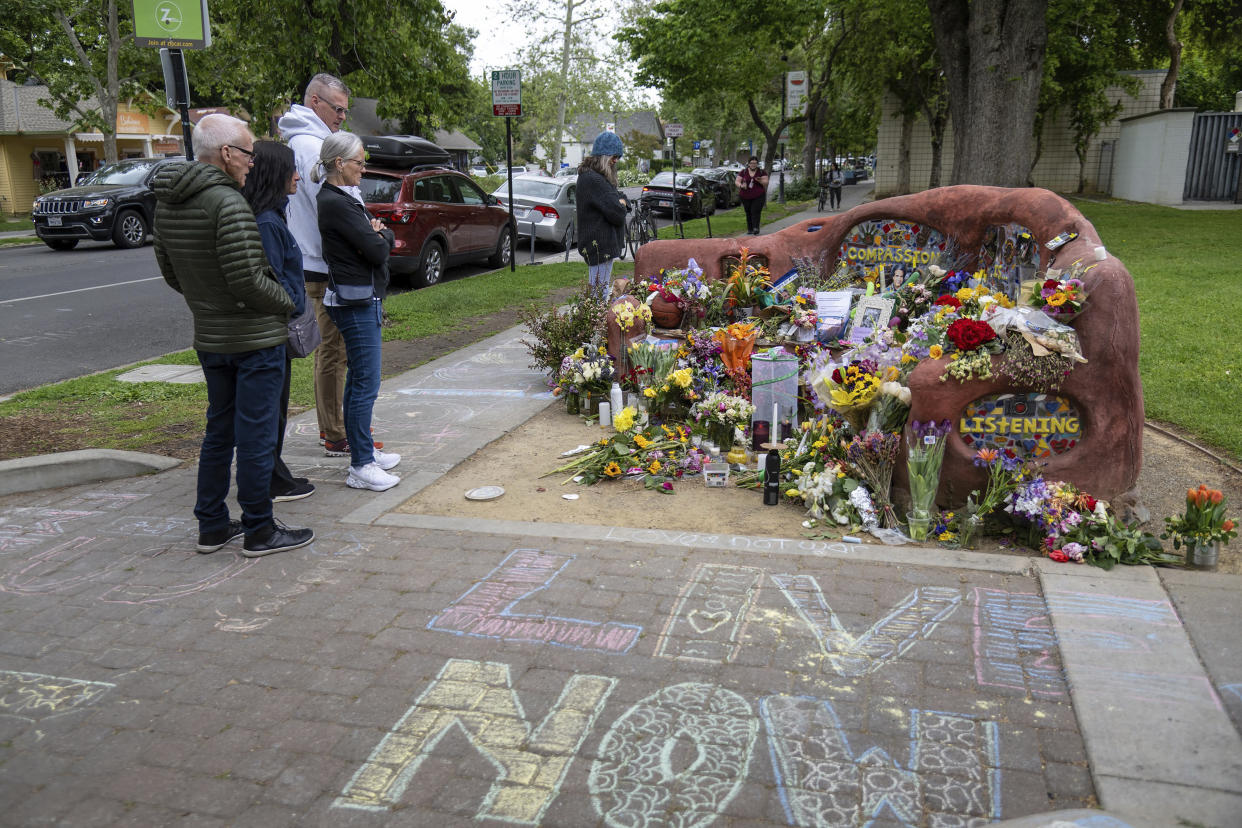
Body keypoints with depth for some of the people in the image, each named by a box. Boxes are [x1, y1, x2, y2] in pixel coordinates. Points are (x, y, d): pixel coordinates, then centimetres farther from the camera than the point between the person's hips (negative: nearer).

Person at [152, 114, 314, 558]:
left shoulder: (166, 203, 8)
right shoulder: (227, 201, -20)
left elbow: (170, 272, 16)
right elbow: (246, 279, -23)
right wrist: (286, 301, -7)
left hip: (208, 338, 8)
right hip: (255, 338, -8)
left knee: (219, 430, 18)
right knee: (256, 437, 1)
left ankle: (211, 526, 26)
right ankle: (259, 532, 11)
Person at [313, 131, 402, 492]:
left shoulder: (343, 199, 16)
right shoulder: (335, 203, -16)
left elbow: (386, 238, 18)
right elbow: (376, 252, -18)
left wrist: (379, 233, -3)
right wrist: (381, 237, 1)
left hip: (362, 301, 11)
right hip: (355, 303, -11)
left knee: (358, 380, 16)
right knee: (366, 384, -7)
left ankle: (364, 451, 26)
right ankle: (360, 467, -1)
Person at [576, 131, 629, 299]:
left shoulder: (589, 175, 14)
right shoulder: (593, 180, -20)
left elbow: (620, 198, 17)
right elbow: (617, 213, -23)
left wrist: (622, 202, -6)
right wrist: (621, 205, -1)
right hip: (600, 245, -11)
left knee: (596, 291, 16)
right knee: (601, 292, -6)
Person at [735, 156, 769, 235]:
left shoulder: (761, 172, 3)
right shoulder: (743, 172, 6)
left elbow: (766, 182, -1)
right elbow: (737, 182, 4)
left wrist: (760, 181, -23)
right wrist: (741, 185, -19)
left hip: (758, 197, -2)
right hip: (746, 197, 2)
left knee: (755, 212, -15)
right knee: (748, 213, 6)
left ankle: (756, 228, -23)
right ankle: (749, 229, 14)